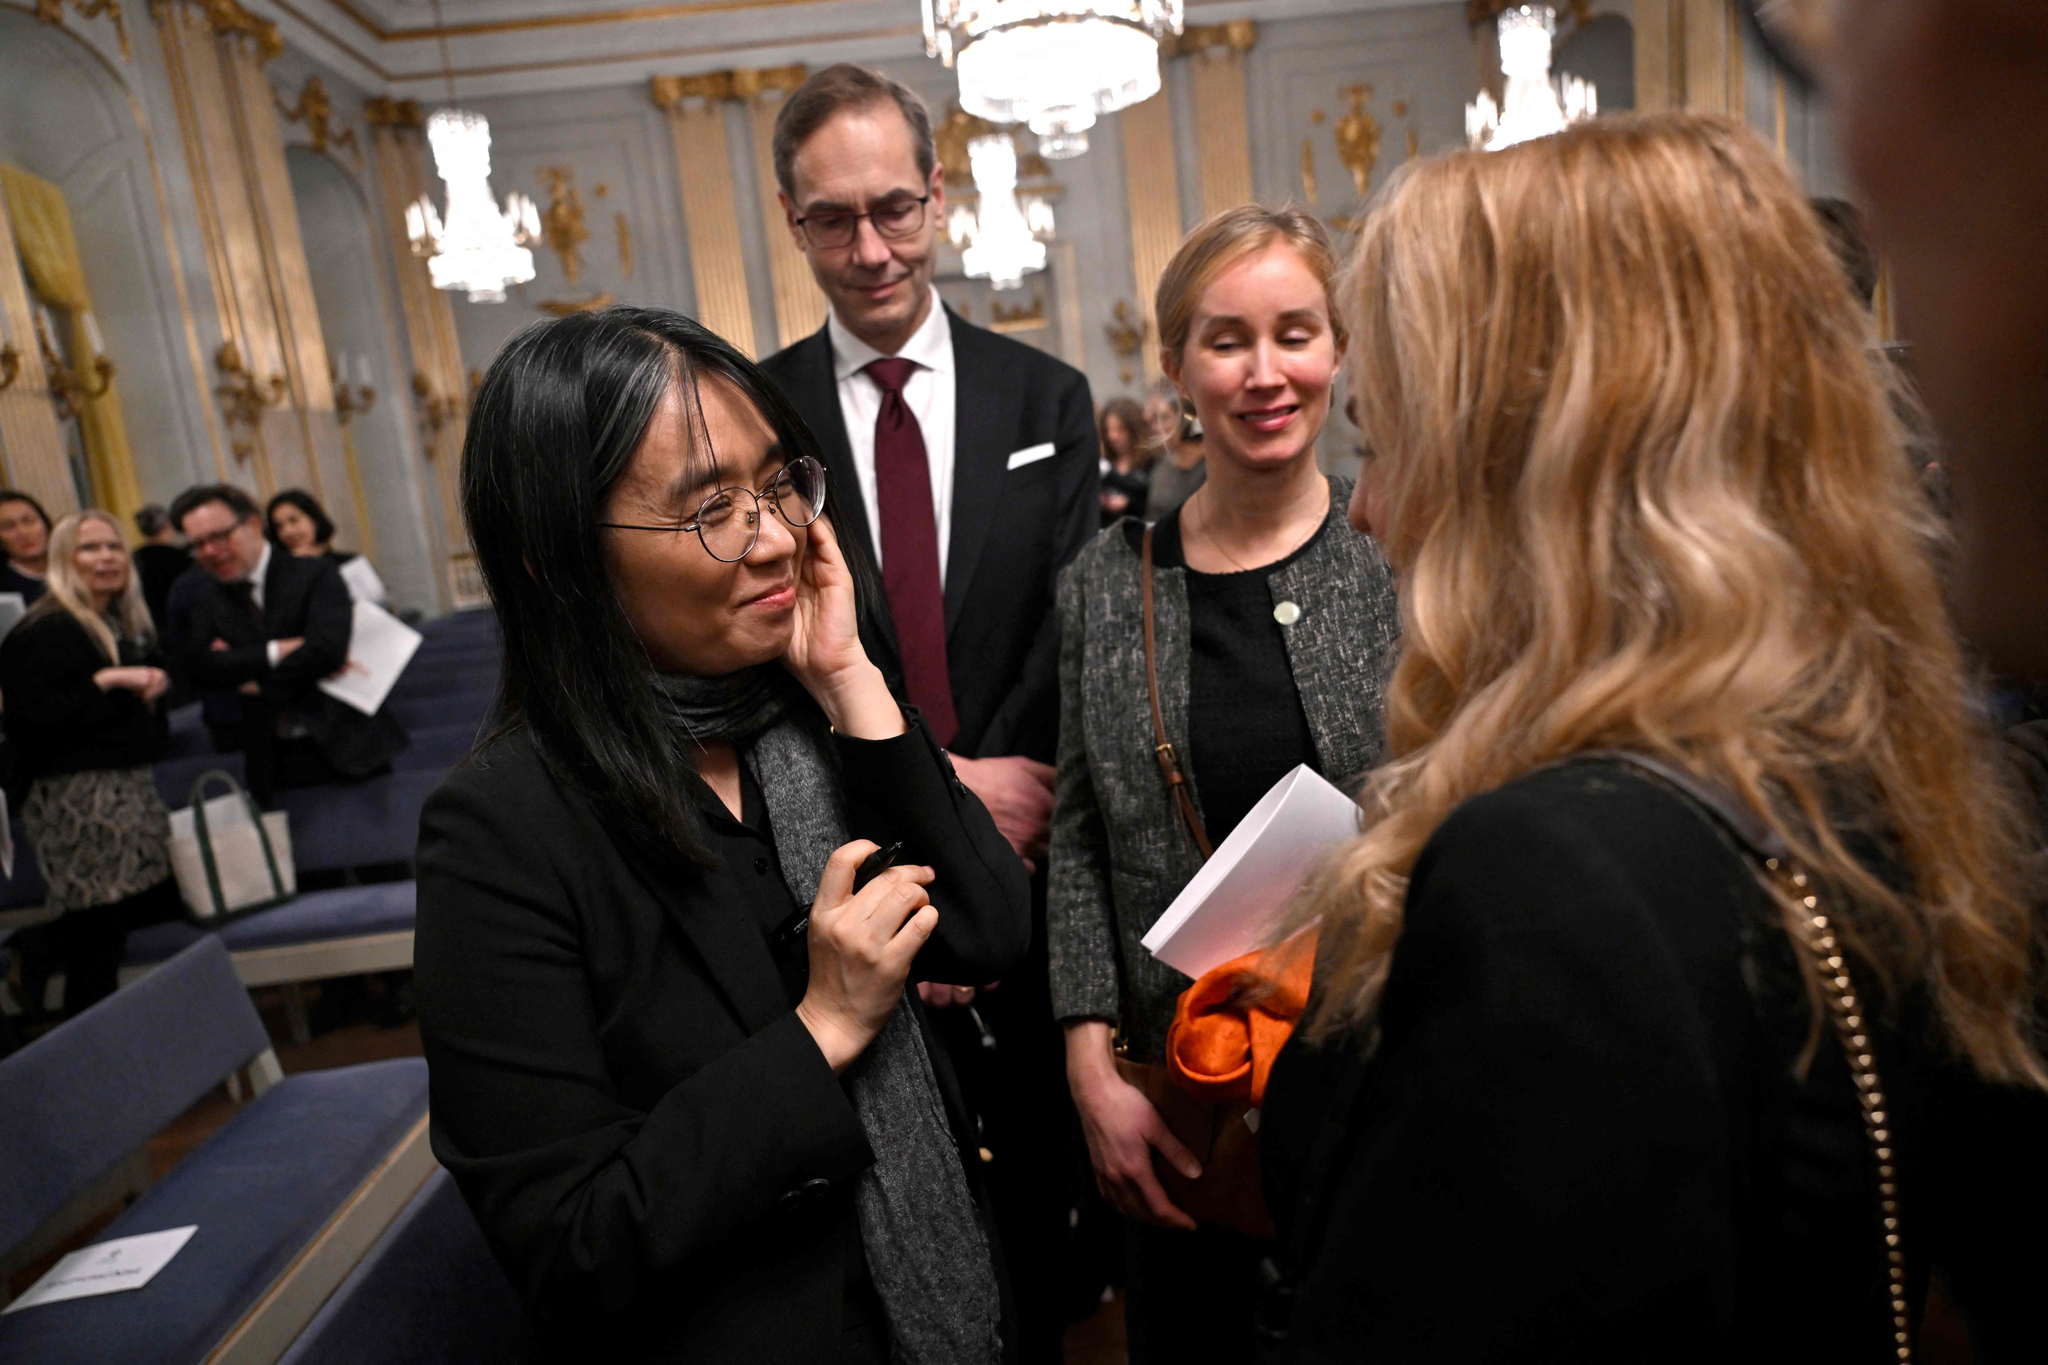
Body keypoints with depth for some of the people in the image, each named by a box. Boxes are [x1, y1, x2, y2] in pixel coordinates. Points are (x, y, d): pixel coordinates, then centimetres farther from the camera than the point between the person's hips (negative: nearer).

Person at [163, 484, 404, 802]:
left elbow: (329, 648, -16)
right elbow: (196, 664, -4)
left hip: (340, 746, -2)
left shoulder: (315, 575, -1)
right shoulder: (193, 593, 11)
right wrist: (278, 651, -13)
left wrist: (258, 684, -6)